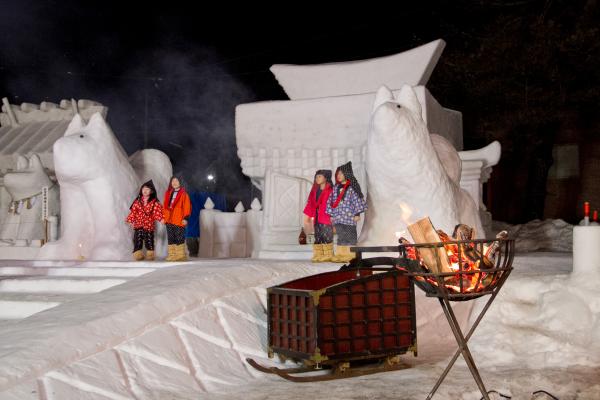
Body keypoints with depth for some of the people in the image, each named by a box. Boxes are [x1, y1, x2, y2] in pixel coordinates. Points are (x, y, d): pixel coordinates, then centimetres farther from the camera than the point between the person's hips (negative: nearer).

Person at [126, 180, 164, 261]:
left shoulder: (154, 202, 0)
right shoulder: (138, 201, 6)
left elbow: (157, 212, -11)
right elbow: (133, 211, 7)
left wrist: (161, 218, -26)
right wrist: (131, 220, 0)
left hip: (149, 225, -1)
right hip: (138, 225, 2)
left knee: (149, 240, 2)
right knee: (138, 240, -1)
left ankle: (150, 254, 13)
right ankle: (138, 254, 6)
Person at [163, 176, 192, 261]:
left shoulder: (183, 194, -1)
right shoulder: (168, 193, 17)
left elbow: (187, 207, -6)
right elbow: (165, 206, 20)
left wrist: (186, 218, -12)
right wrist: (163, 217, 14)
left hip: (179, 220, -6)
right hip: (169, 220, 6)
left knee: (179, 238, -6)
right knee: (170, 238, 6)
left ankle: (181, 255, 0)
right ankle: (172, 255, 10)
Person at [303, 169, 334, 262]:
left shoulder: (330, 190, -5)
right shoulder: (315, 190, 16)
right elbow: (311, 203, 16)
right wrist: (310, 216, 11)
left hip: (326, 216, -7)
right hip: (317, 217, 7)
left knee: (326, 236, -7)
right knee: (318, 237, 5)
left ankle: (328, 256, -3)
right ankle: (319, 255, 7)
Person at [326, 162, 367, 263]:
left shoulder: (352, 188, -2)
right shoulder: (336, 188, 13)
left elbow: (357, 200, -4)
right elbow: (331, 201, 15)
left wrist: (357, 214, -8)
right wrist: (331, 215, 10)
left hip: (349, 216, -5)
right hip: (338, 217, 5)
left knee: (350, 235, -1)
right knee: (340, 235, 7)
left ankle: (350, 255, 2)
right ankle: (340, 254, 10)